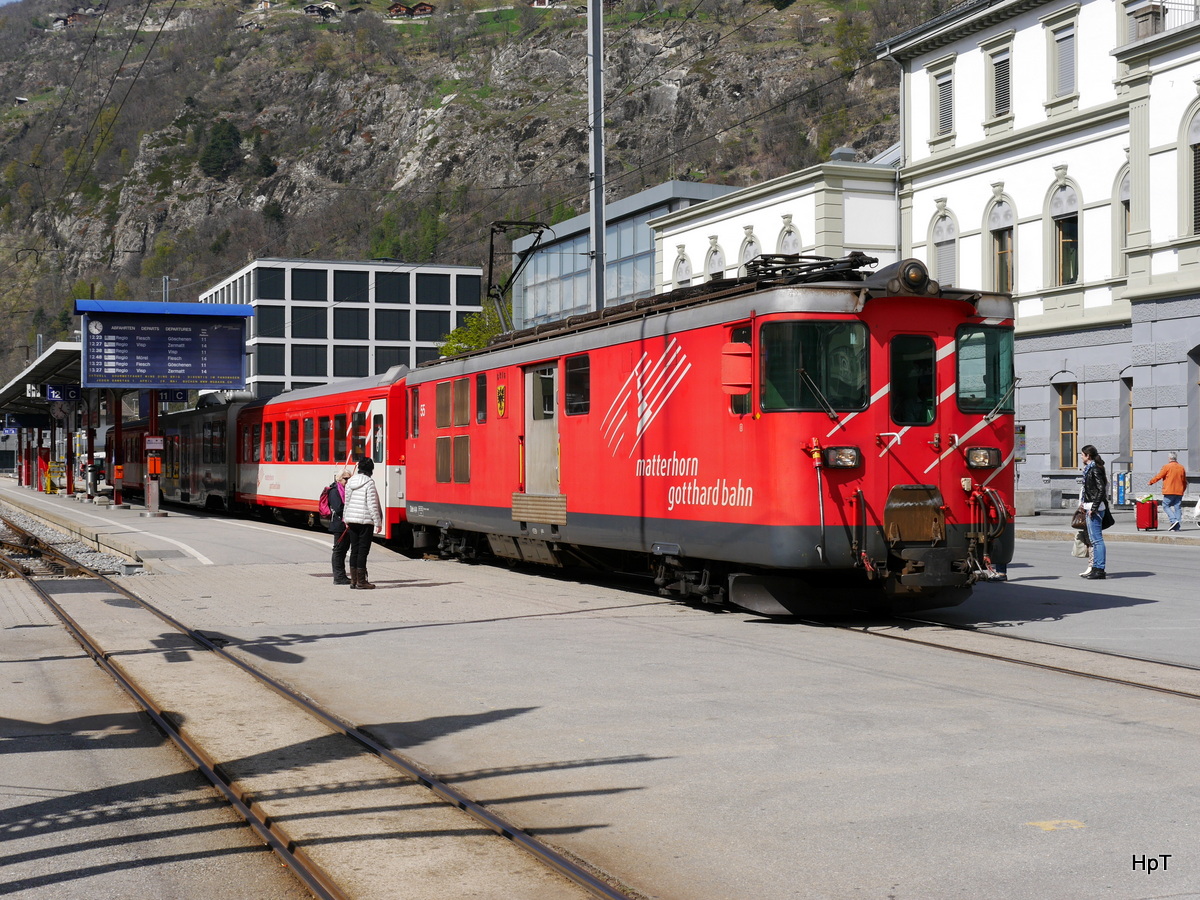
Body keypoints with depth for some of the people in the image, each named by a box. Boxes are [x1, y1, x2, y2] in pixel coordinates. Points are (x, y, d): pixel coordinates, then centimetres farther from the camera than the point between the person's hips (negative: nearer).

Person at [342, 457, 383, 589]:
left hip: (351, 519, 6)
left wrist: (346, 520, 21)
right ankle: (361, 582, 1)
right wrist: (378, 523, -9)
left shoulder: (350, 482, 8)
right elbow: (372, 505, -14)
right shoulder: (369, 483, -11)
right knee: (363, 550, -1)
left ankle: (353, 581, 13)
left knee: (354, 550, 11)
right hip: (365, 520, -6)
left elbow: (347, 502, 13)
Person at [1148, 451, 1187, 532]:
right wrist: (1183, 490, 30)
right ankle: (1176, 527, 3)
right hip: (1179, 492, 5)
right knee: (1178, 508, 5)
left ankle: (1174, 520, -15)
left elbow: (1158, 477, -3)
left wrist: (1151, 482, 13)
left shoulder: (1167, 467, -8)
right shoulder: (1182, 468, 10)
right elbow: (1184, 482, 17)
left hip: (1169, 492, -5)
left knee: (1166, 506, 4)